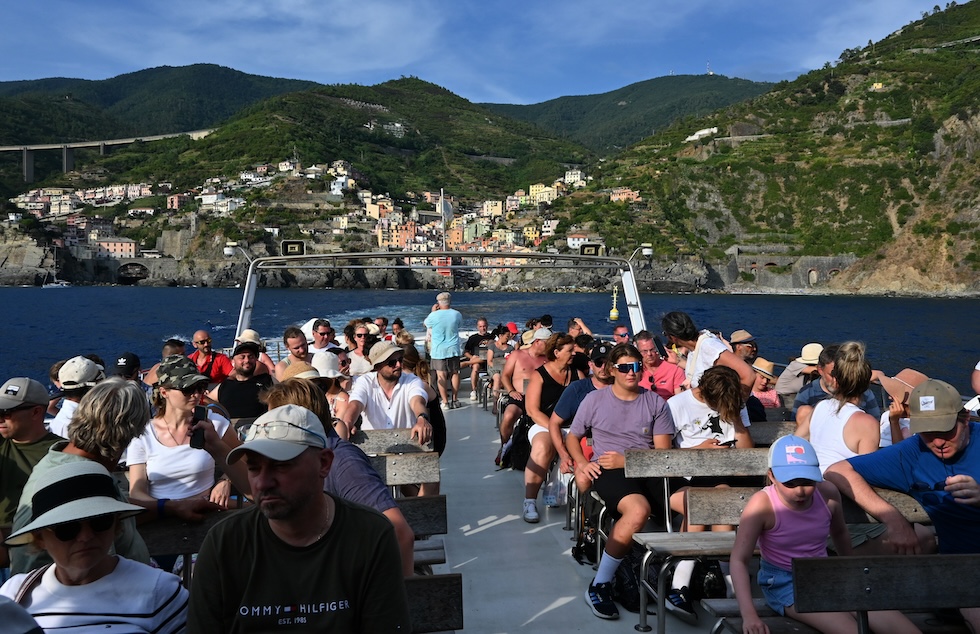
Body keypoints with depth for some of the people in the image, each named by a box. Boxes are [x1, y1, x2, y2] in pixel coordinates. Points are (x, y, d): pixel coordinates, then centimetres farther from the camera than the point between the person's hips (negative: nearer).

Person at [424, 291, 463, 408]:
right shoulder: (457, 314, -3)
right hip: (453, 349, 3)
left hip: (438, 351, -3)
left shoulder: (434, 315, -12)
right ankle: (454, 399, 17)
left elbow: (425, 323, 8)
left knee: (441, 375, 1)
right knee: (455, 374, 13)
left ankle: (445, 401, -1)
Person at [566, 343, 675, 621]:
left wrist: (627, 461, -10)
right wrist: (581, 462, -4)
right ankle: (599, 585, -21)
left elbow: (663, 451, 4)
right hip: (608, 470, -3)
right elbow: (572, 436, 16)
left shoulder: (656, 402, 9)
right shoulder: (595, 399, 8)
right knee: (638, 510, -36)